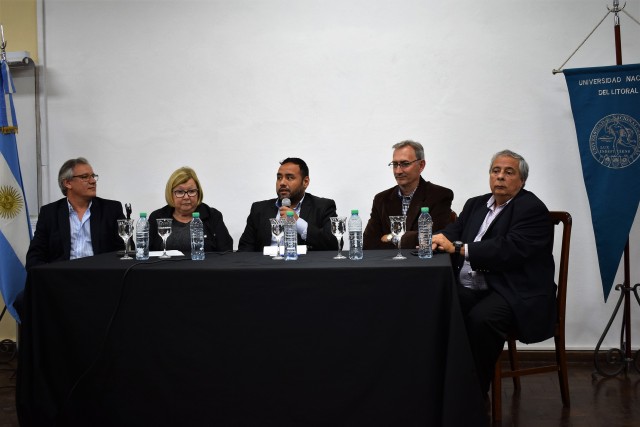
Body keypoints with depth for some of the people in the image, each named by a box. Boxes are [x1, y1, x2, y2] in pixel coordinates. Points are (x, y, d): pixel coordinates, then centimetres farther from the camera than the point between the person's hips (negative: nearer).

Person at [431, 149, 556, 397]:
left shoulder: (532, 209, -5)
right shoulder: (476, 204, 20)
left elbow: (509, 249, -19)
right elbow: (454, 230, 12)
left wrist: (458, 247, -22)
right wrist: (441, 239, -14)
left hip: (513, 294, -6)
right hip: (469, 289, 6)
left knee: (480, 318, -35)